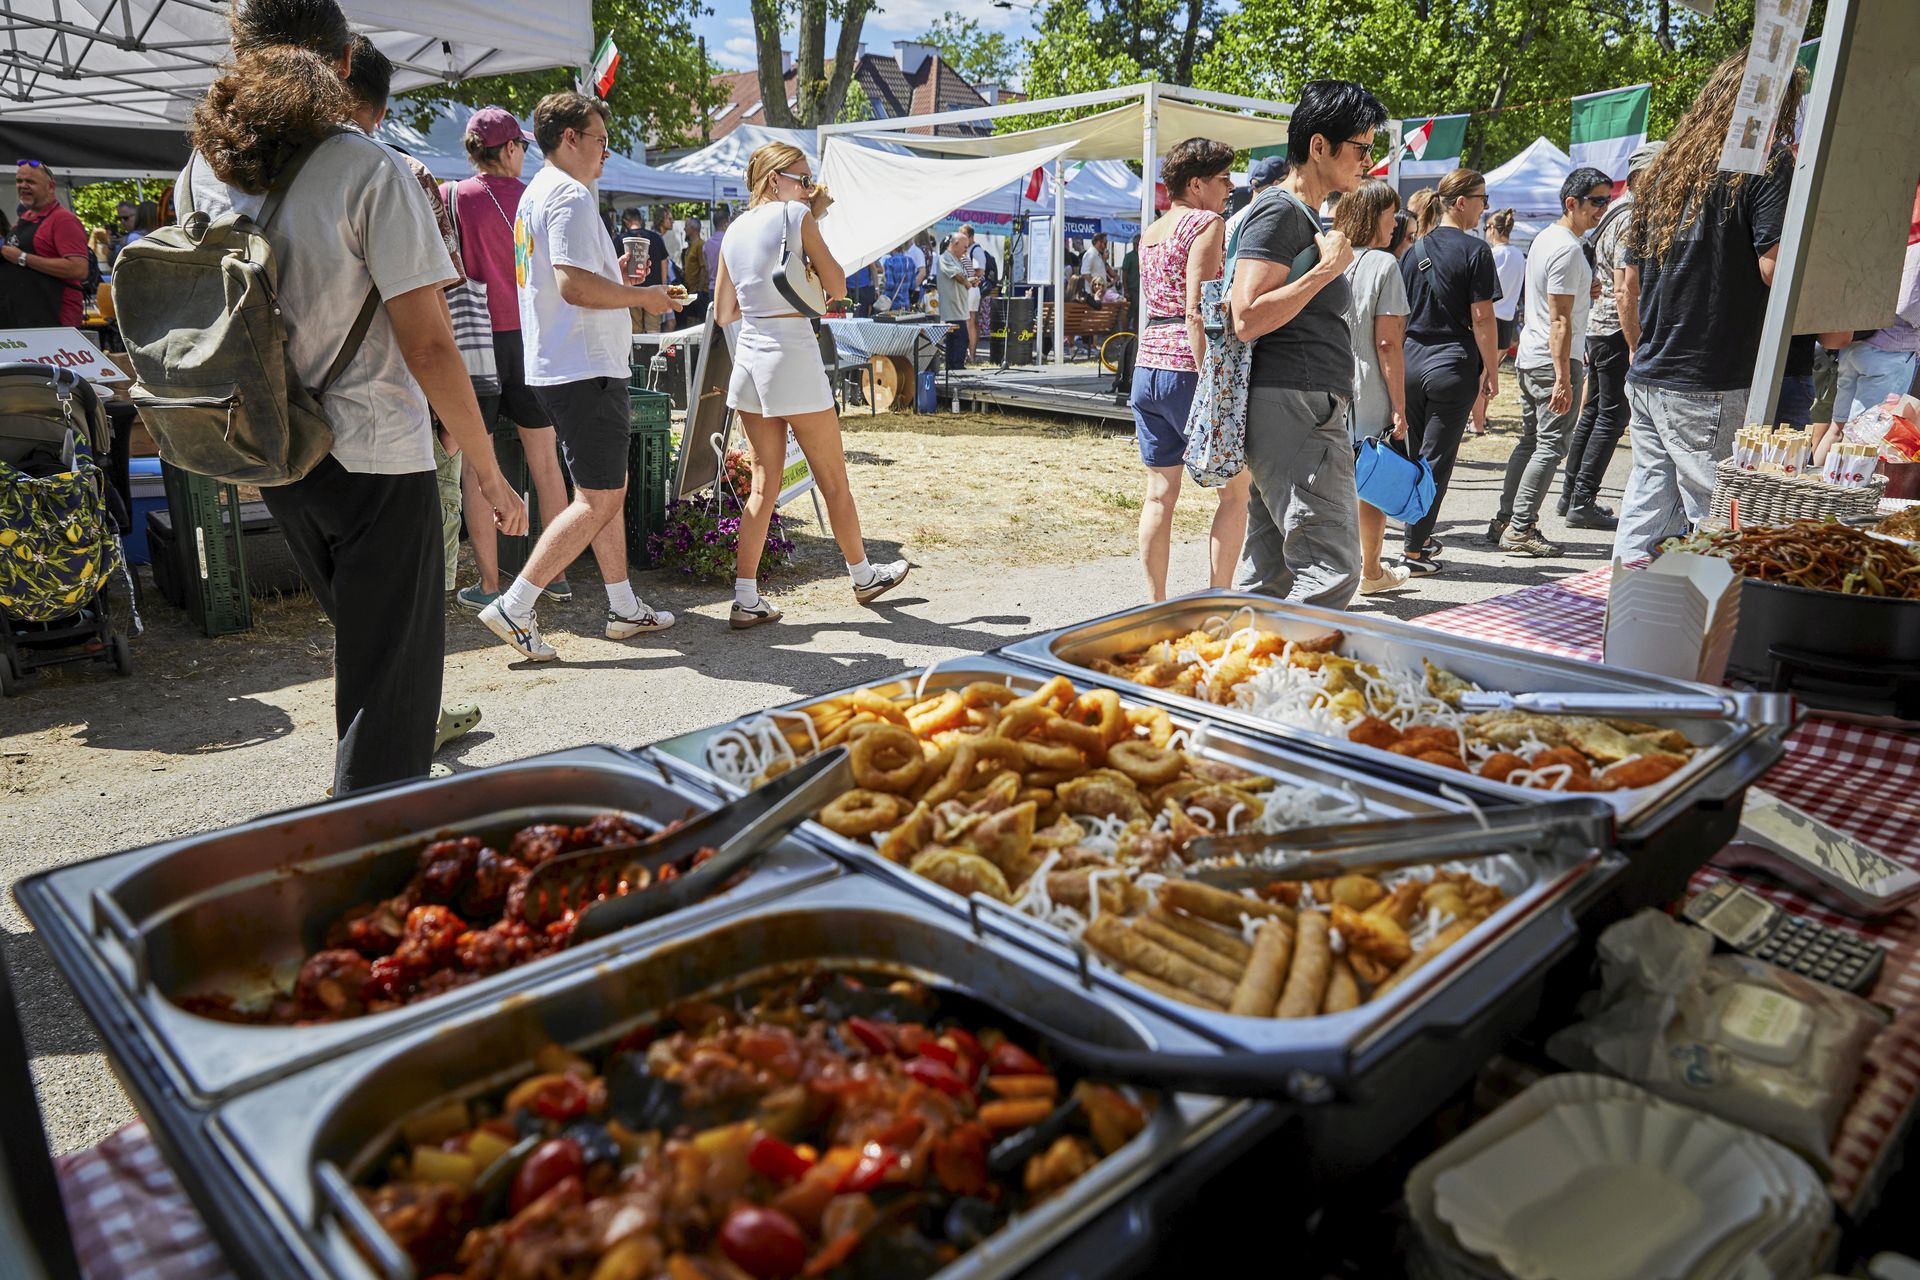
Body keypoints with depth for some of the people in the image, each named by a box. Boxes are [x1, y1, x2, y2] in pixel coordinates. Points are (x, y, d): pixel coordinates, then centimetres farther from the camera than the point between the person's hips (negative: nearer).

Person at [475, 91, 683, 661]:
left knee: (609, 487, 15)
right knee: (598, 500, -9)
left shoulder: (534, 194, 19)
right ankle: (513, 608, -7)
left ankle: (624, 607, 22)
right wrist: (642, 295, -11)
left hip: (558, 367, 11)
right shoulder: (570, 196, -13)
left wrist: (613, 274, 19)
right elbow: (575, 285, -24)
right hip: (585, 369, -11)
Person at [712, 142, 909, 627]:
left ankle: (746, 600, 3)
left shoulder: (736, 230, 13)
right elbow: (837, 287, -2)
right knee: (834, 479, 9)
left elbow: (723, 313, 15)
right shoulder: (795, 214, -4)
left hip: (748, 358, 6)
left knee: (765, 483, 9)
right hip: (792, 355, -6)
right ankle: (862, 576, 25)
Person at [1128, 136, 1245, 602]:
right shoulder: (1207, 223, -8)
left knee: (1160, 494, 8)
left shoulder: (1151, 231, 18)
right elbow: (1195, 310, -18)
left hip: (1147, 366, 8)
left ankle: (1154, 605, 11)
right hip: (1186, 367, -8)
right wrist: (1209, 382, -21)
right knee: (1236, 487, 3)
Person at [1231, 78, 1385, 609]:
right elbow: (1247, 319, -20)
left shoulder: (1305, 216, 22)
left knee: (1270, 573, 11)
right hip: (1295, 410, -10)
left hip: (1308, 414, 10)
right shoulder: (1280, 213, -9)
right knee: (1331, 571, -13)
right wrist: (1327, 269, -14)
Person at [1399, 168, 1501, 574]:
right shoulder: (1474, 250, -8)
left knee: (1416, 457, 15)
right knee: (1436, 460, 0)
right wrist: (1491, 371, -3)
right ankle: (1414, 551, 1)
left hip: (1410, 362, 6)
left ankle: (1421, 537, 26)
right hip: (1453, 365, -5)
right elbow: (1482, 318, -11)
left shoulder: (1414, 249, 9)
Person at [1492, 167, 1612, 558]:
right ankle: (1521, 528, -5)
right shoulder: (1568, 250, -17)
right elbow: (1560, 320, -21)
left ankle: (1507, 518, 20)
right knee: (1551, 445, -6)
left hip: (1528, 357, 10)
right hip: (1555, 360, -10)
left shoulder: (1544, 238, 14)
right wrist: (1563, 379, -23)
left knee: (1530, 441, 15)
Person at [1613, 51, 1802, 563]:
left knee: (1645, 507, 11)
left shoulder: (1663, 169, 17)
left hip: (1645, 379, 7)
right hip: (1711, 386, -7)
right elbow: (1775, 268, -16)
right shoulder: (1768, 162, -4)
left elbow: (1629, 290, 19)